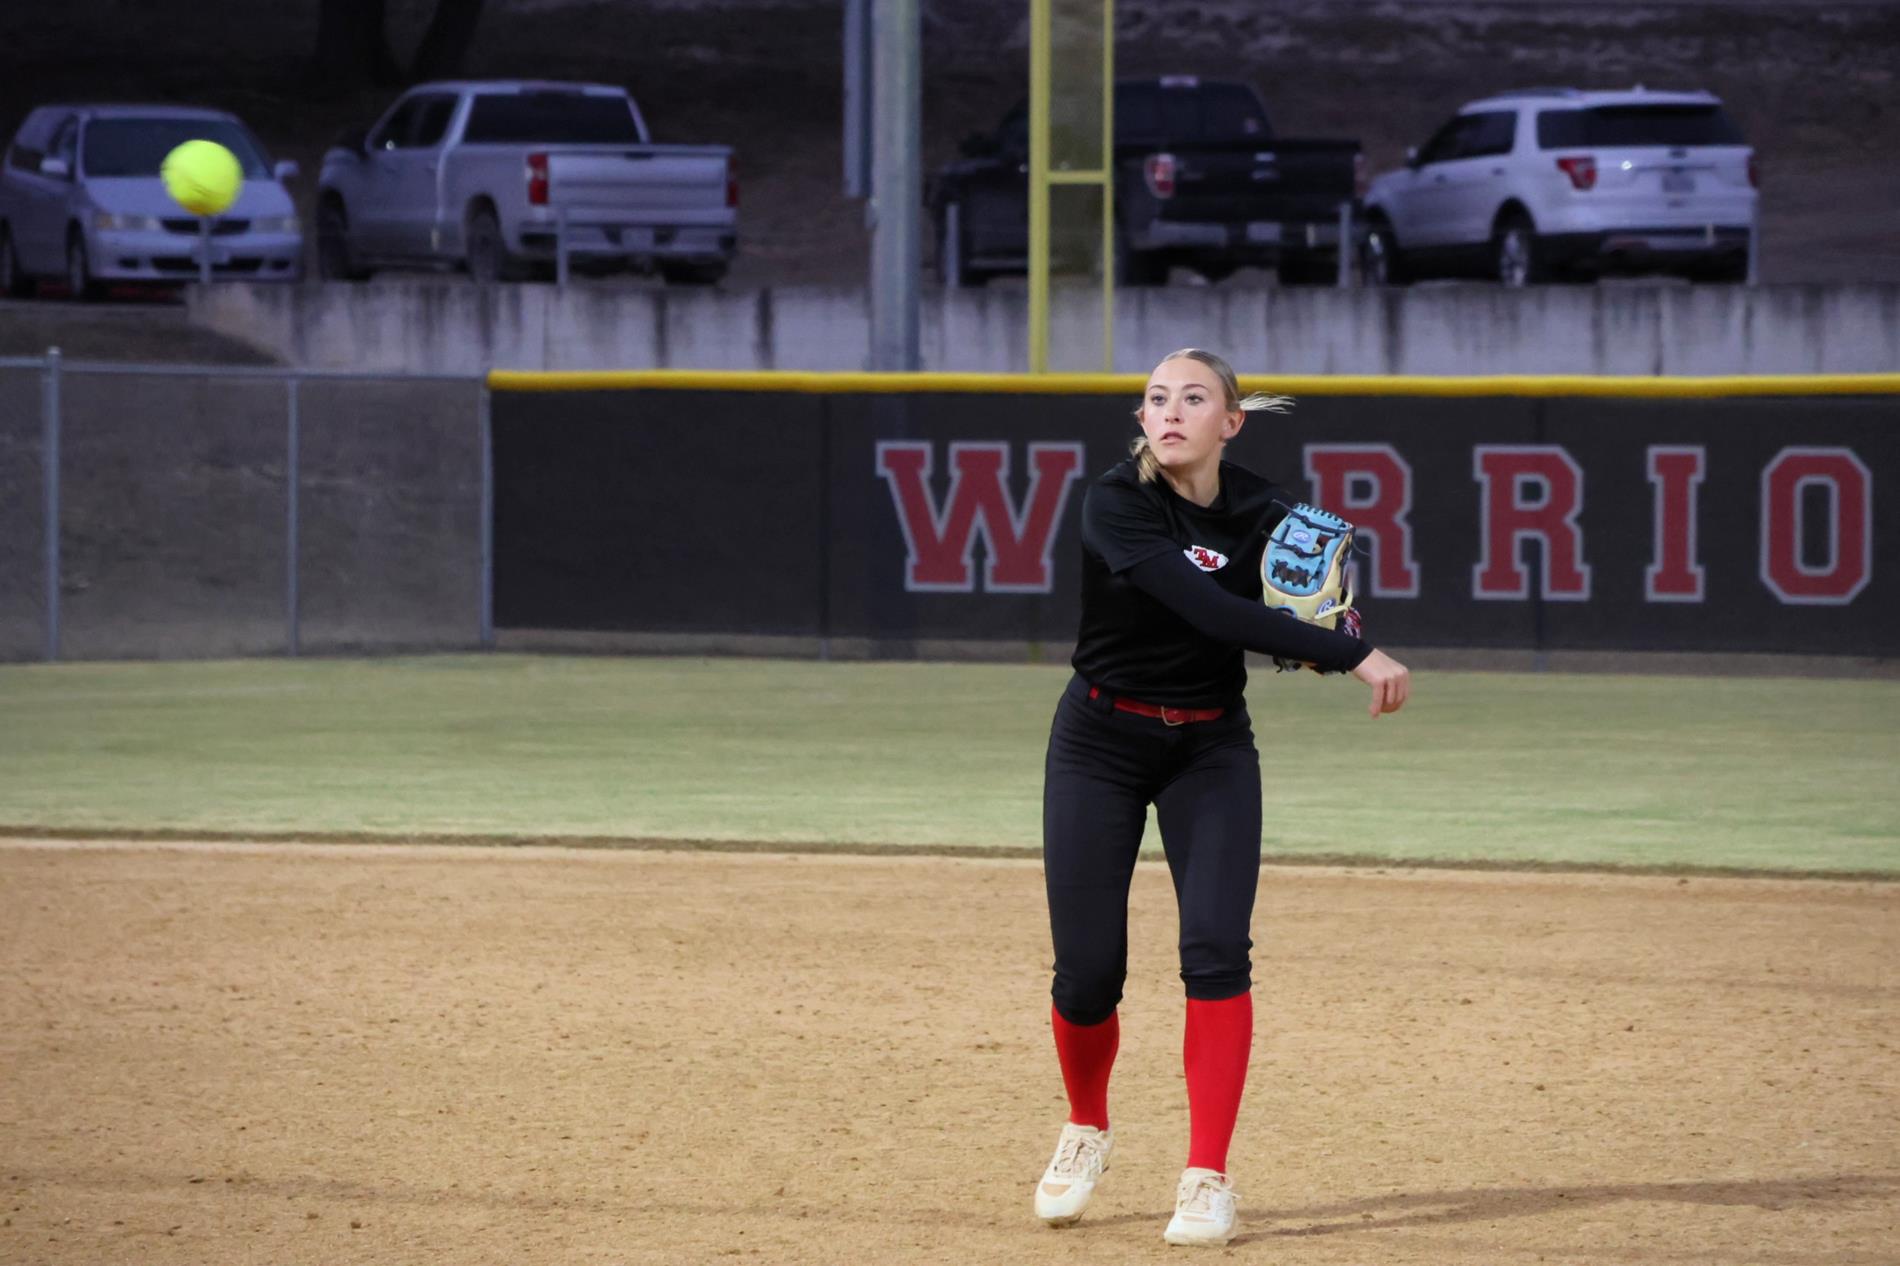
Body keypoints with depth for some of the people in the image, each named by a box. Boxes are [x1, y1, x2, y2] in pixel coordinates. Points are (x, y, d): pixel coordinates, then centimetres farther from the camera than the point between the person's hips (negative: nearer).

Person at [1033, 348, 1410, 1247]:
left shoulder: (1264, 514, -7)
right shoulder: (1115, 506, -22)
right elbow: (1207, 610, -34)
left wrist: (1332, 630, -23)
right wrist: (1352, 656, -39)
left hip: (1212, 748, 2)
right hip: (1101, 743, -2)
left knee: (1216, 950, -15)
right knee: (1087, 971, -3)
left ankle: (1207, 1177, -9)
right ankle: (1086, 1129, 28)